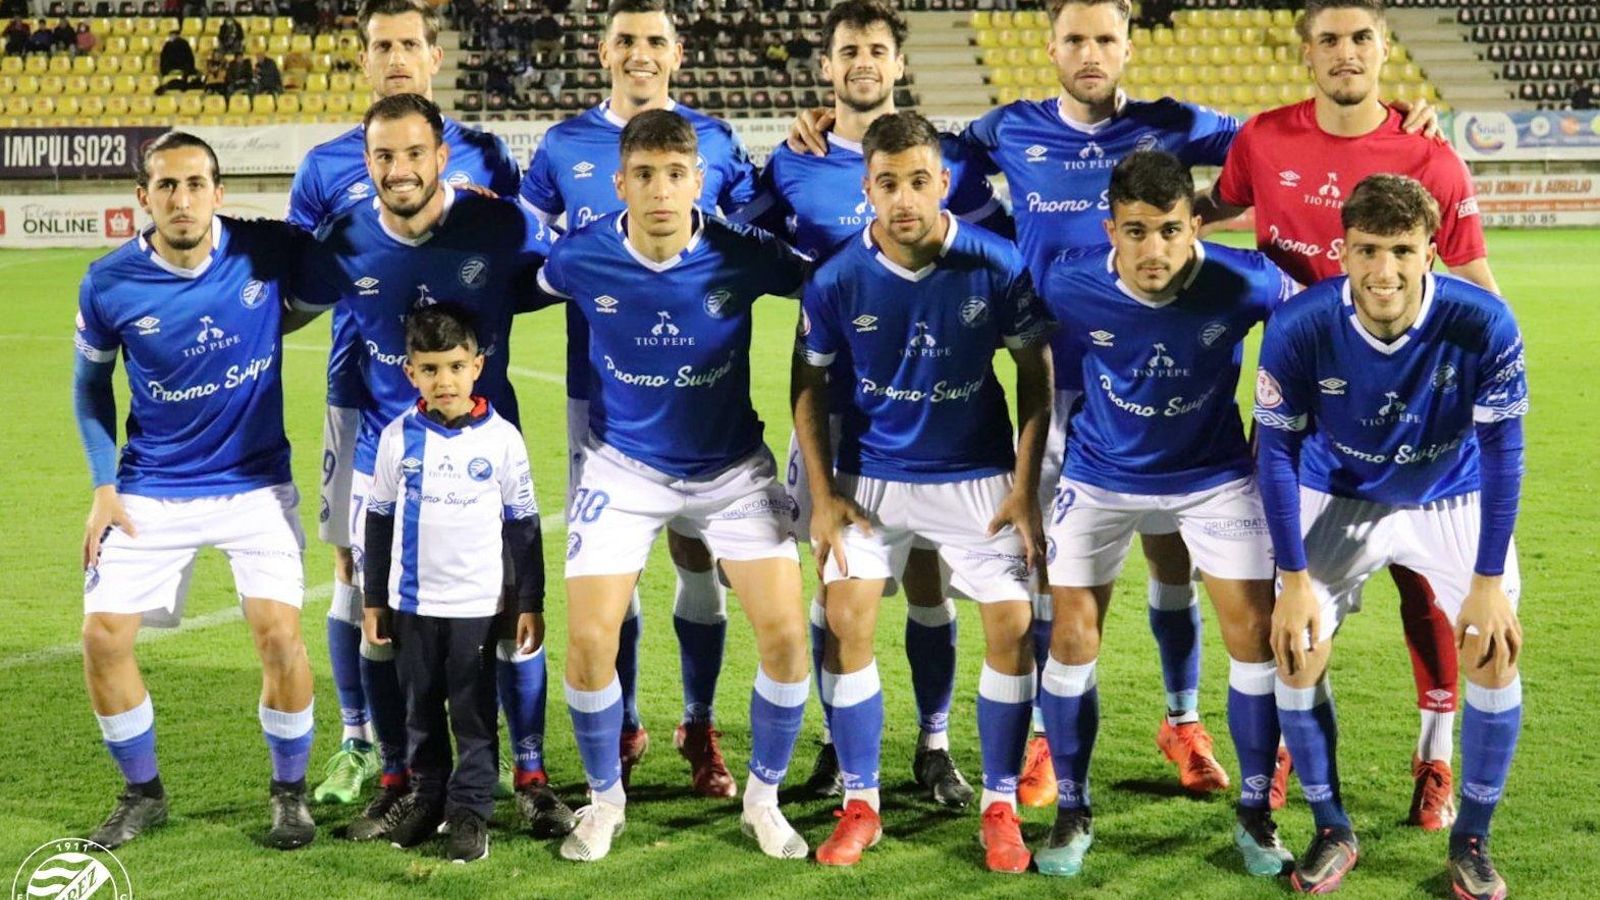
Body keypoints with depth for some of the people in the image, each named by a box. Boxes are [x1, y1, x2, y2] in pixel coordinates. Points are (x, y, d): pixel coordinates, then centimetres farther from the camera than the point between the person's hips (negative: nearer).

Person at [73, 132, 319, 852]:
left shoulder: (268, 251, -13)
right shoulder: (110, 282, -10)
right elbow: (91, 385, 7)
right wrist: (103, 485, 0)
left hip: (256, 482, -1)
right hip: (151, 491, 1)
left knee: (278, 631, -15)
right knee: (103, 634, -6)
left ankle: (289, 790, 9)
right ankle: (142, 793, 18)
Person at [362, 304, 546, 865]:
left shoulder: (502, 438, -5)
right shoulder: (398, 437, -2)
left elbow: (523, 524, 1)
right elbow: (379, 522, 7)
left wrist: (530, 602, 0)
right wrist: (373, 600, 8)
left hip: (478, 604, -2)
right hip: (413, 603, 2)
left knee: (475, 714, 4)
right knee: (421, 711, 13)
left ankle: (471, 810, 13)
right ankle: (427, 797, 27)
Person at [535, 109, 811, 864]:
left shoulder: (744, 256, -20)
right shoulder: (582, 258, -17)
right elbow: (528, 294, 5)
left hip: (730, 468, 0)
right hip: (622, 468, 0)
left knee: (786, 635, -9)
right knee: (588, 642, -8)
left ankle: (763, 800, 16)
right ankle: (604, 800, 19)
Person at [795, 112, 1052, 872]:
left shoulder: (997, 266, -15)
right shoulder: (837, 280, -13)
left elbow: (1035, 374, -4)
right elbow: (812, 385, 0)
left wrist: (1025, 486, -8)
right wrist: (822, 493, -6)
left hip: (979, 476, 0)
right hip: (870, 477, 1)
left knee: (1011, 624, -6)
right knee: (846, 624, -6)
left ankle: (1000, 806, 11)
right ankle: (860, 804, 10)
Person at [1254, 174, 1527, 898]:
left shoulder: (1483, 324, -29)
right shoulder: (1300, 326, -28)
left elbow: (1502, 453, -17)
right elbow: (1277, 450, -15)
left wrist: (1489, 582, -17)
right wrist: (1294, 578, -14)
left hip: (1455, 499, 0)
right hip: (1339, 499, 0)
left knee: (1496, 654, -11)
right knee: (1297, 656, -8)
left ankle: (1471, 841, 10)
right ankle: (1332, 832, 13)